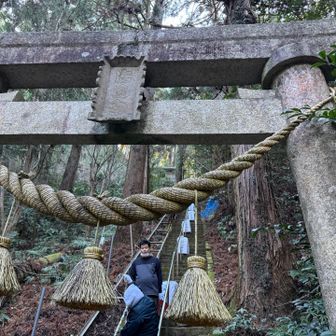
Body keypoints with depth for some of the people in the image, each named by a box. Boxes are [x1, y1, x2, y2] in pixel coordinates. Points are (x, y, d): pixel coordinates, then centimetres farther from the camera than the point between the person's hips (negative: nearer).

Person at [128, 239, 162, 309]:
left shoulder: (155, 261, 3)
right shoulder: (136, 262, 8)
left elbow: (159, 276, 4)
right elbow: (131, 276, 11)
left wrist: (159, 291, 2)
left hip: (153, 293, -1)